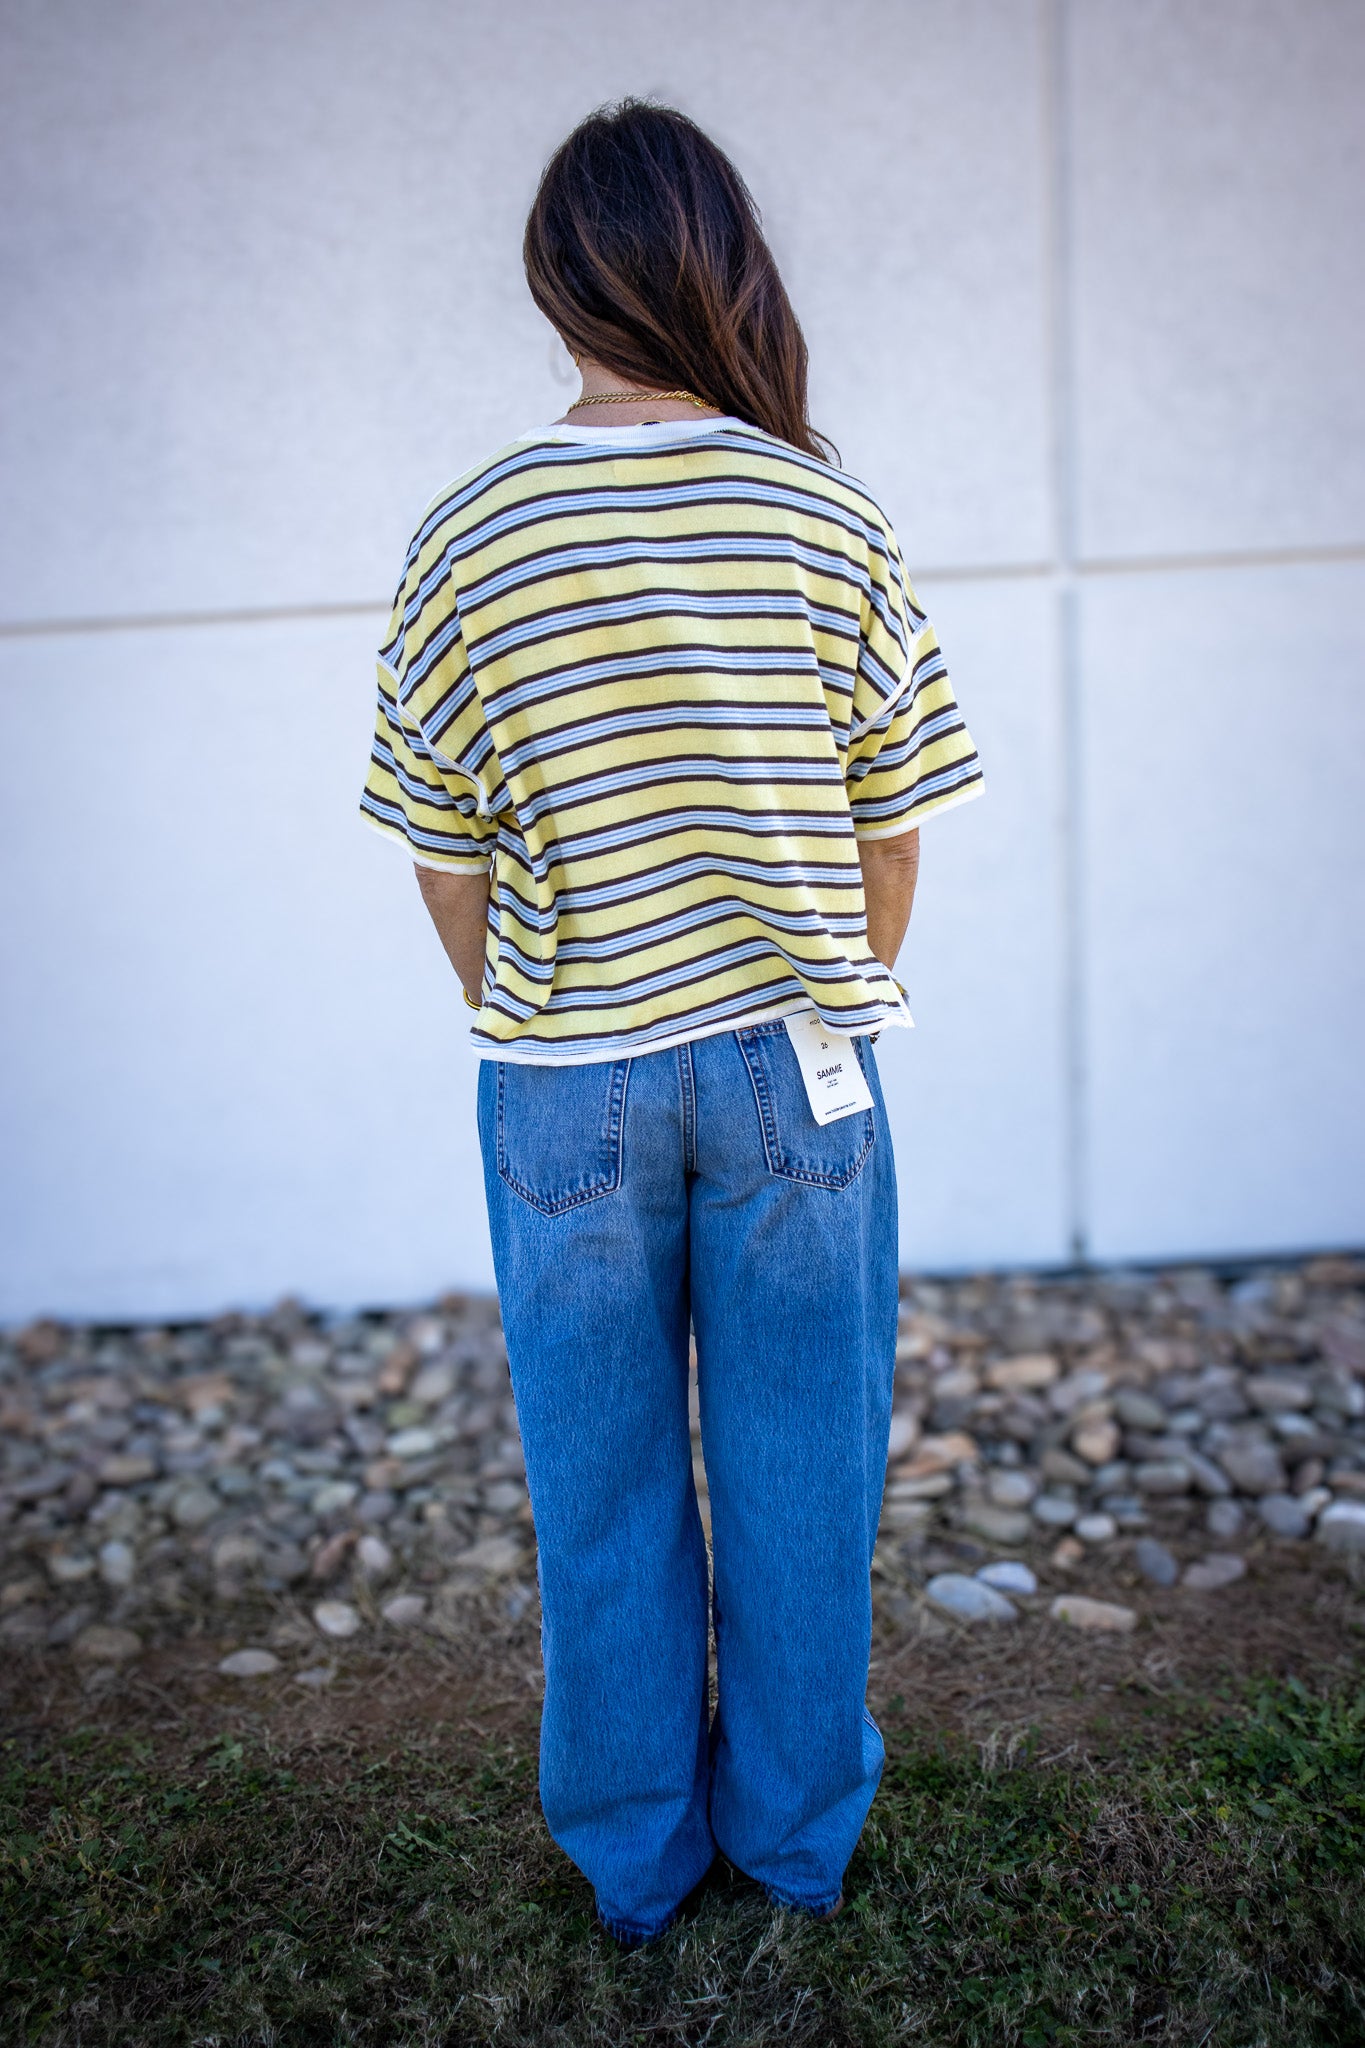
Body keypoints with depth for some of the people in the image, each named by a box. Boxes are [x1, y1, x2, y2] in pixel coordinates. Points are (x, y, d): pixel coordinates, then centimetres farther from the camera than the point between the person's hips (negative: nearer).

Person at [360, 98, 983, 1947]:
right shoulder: (829, 515, -7)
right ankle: (801, 1837, 36)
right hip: (794, 1069, 0)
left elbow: (443, 857, -2)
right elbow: (893, 829, -1)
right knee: (798, 1468, 16)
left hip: (564, 1089, 0)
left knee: (601, 1487, 17)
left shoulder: (463, 542, -7)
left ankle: (636, 1859, 36)